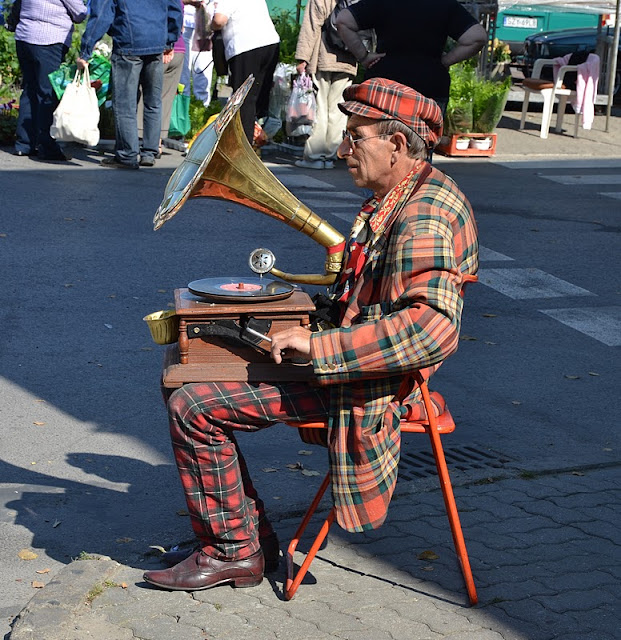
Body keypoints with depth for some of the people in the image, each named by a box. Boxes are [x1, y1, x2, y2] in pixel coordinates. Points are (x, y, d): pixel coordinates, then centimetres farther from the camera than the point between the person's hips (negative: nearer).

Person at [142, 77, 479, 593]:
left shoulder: (424, 218, -22)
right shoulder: (401, 199, 12)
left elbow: (432, 328, -35)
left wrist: (318, 346, -31)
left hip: (369, 387, -11)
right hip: (348, 361, 11)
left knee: (193, 408, -15)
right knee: (188, 381, 12)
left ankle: (234, 550, 2)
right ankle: (249, 533, 18)